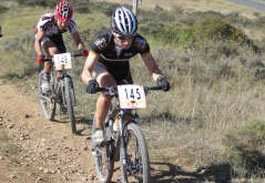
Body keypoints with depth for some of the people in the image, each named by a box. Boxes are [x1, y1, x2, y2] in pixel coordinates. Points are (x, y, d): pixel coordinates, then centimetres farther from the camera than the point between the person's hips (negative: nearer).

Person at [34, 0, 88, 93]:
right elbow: (37, 41, -41)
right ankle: (45, 79, -16)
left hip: (56, 36, 4)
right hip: (42, 35, -4)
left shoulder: (71, 24, -30)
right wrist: (40, 54, -60)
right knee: (53, 51, -32)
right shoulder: (46, 20, -40)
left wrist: (83, 49, -50)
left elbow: (78, 41, -28)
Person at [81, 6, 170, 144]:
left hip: (122, 70, 3)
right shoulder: (103, 41, -38)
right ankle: (98, 129, -16)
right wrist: (91, 82, -64)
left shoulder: (140, 43, -32)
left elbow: (152, 68, -27)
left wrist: (160, 79, -49)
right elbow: (86, 71, -42)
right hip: (101, 67, -3)